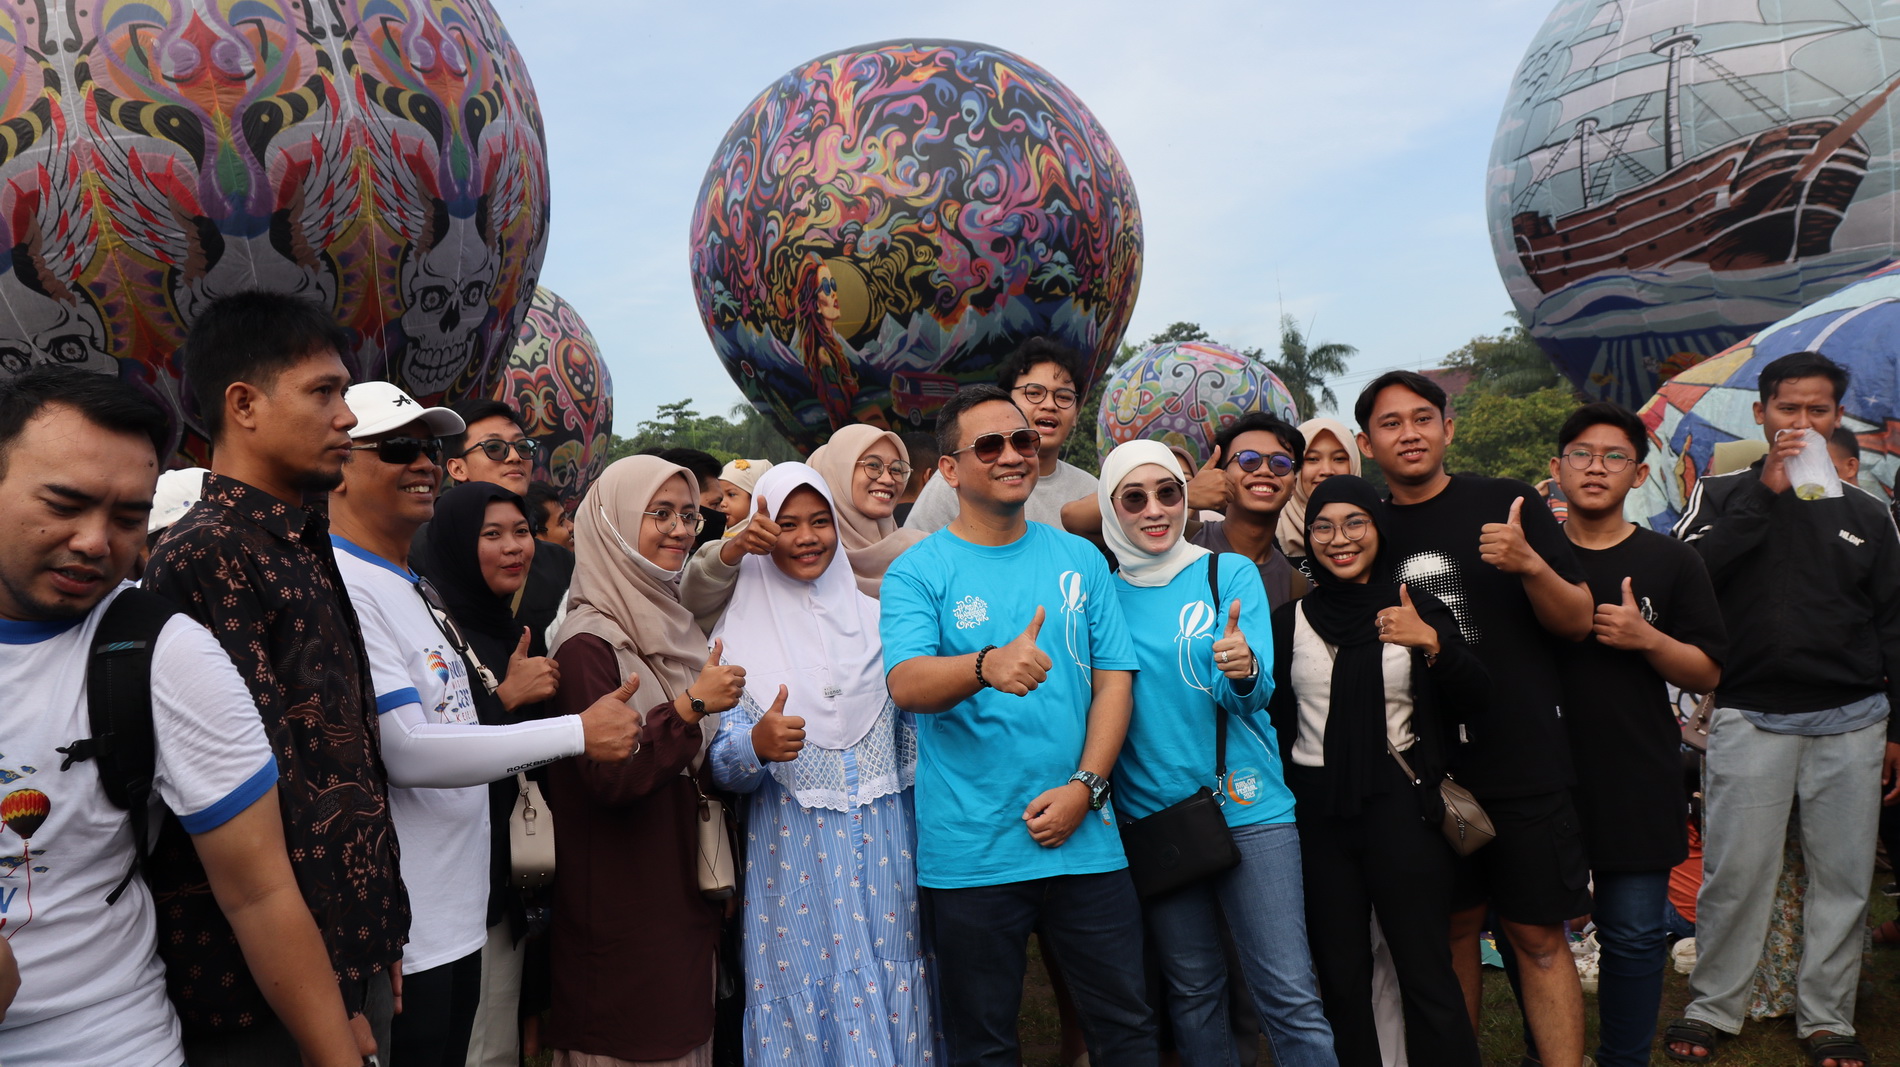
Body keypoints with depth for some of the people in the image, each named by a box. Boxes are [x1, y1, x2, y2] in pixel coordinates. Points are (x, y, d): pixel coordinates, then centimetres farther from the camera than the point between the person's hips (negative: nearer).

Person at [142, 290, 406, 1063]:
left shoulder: (306, 552, 12)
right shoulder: (208, 559, -17)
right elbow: (264, 806, -20)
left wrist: (376, 939, 15)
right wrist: (332, 1003, -18)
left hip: (354, 961, 8)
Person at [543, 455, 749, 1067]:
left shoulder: (670, 623, 10)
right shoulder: (590, 643, -15)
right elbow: (608, 780, -23)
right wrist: (692, 706, -27)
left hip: (685, 896, 8)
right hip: (621, 911, -8)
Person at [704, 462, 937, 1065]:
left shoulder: (875, 619, 6)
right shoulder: (739, 633, 0)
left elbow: (911, 732, 12)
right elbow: (721, 763, -5)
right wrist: (757, 745, -26)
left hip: (886, 844, 2)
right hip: (792, 852, -2)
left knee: (891, 999, 7)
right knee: (805, 998, 3)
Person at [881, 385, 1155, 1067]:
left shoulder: (1080, 559, 7)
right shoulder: (918, 571, -3)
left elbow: (1113, 679, 5)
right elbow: (906, 684, -18)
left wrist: (1084, 787, -8)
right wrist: (987, 666, -38)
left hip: (1084, 840, 3)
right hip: (969, 851, -2)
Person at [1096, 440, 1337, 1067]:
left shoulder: (1229, 572, -2)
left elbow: (1255, 692, -10)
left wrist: (1243, 670, -32)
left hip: (1248, 806, -2)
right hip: (1150, 812, 2)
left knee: (1290, 992, -4)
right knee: (1193, 989, 14)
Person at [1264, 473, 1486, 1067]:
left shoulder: (1420, 612, 3)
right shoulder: (1289, 621, 7)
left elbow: (1473, 707, -4)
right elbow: (1274, 721, 8)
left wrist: (1433, 644, -20)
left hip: (1401, 807, -2)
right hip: (1317, 815, 2)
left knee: (1426, 973, -5)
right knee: (1340, 975, 9)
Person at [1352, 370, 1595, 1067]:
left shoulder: (1508, 504, -2)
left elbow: (1577, 622, -3)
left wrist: (1531, 565, -21)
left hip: (1524, 766, -2)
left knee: (1537, 936, 1)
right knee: (1454, 925, 13)